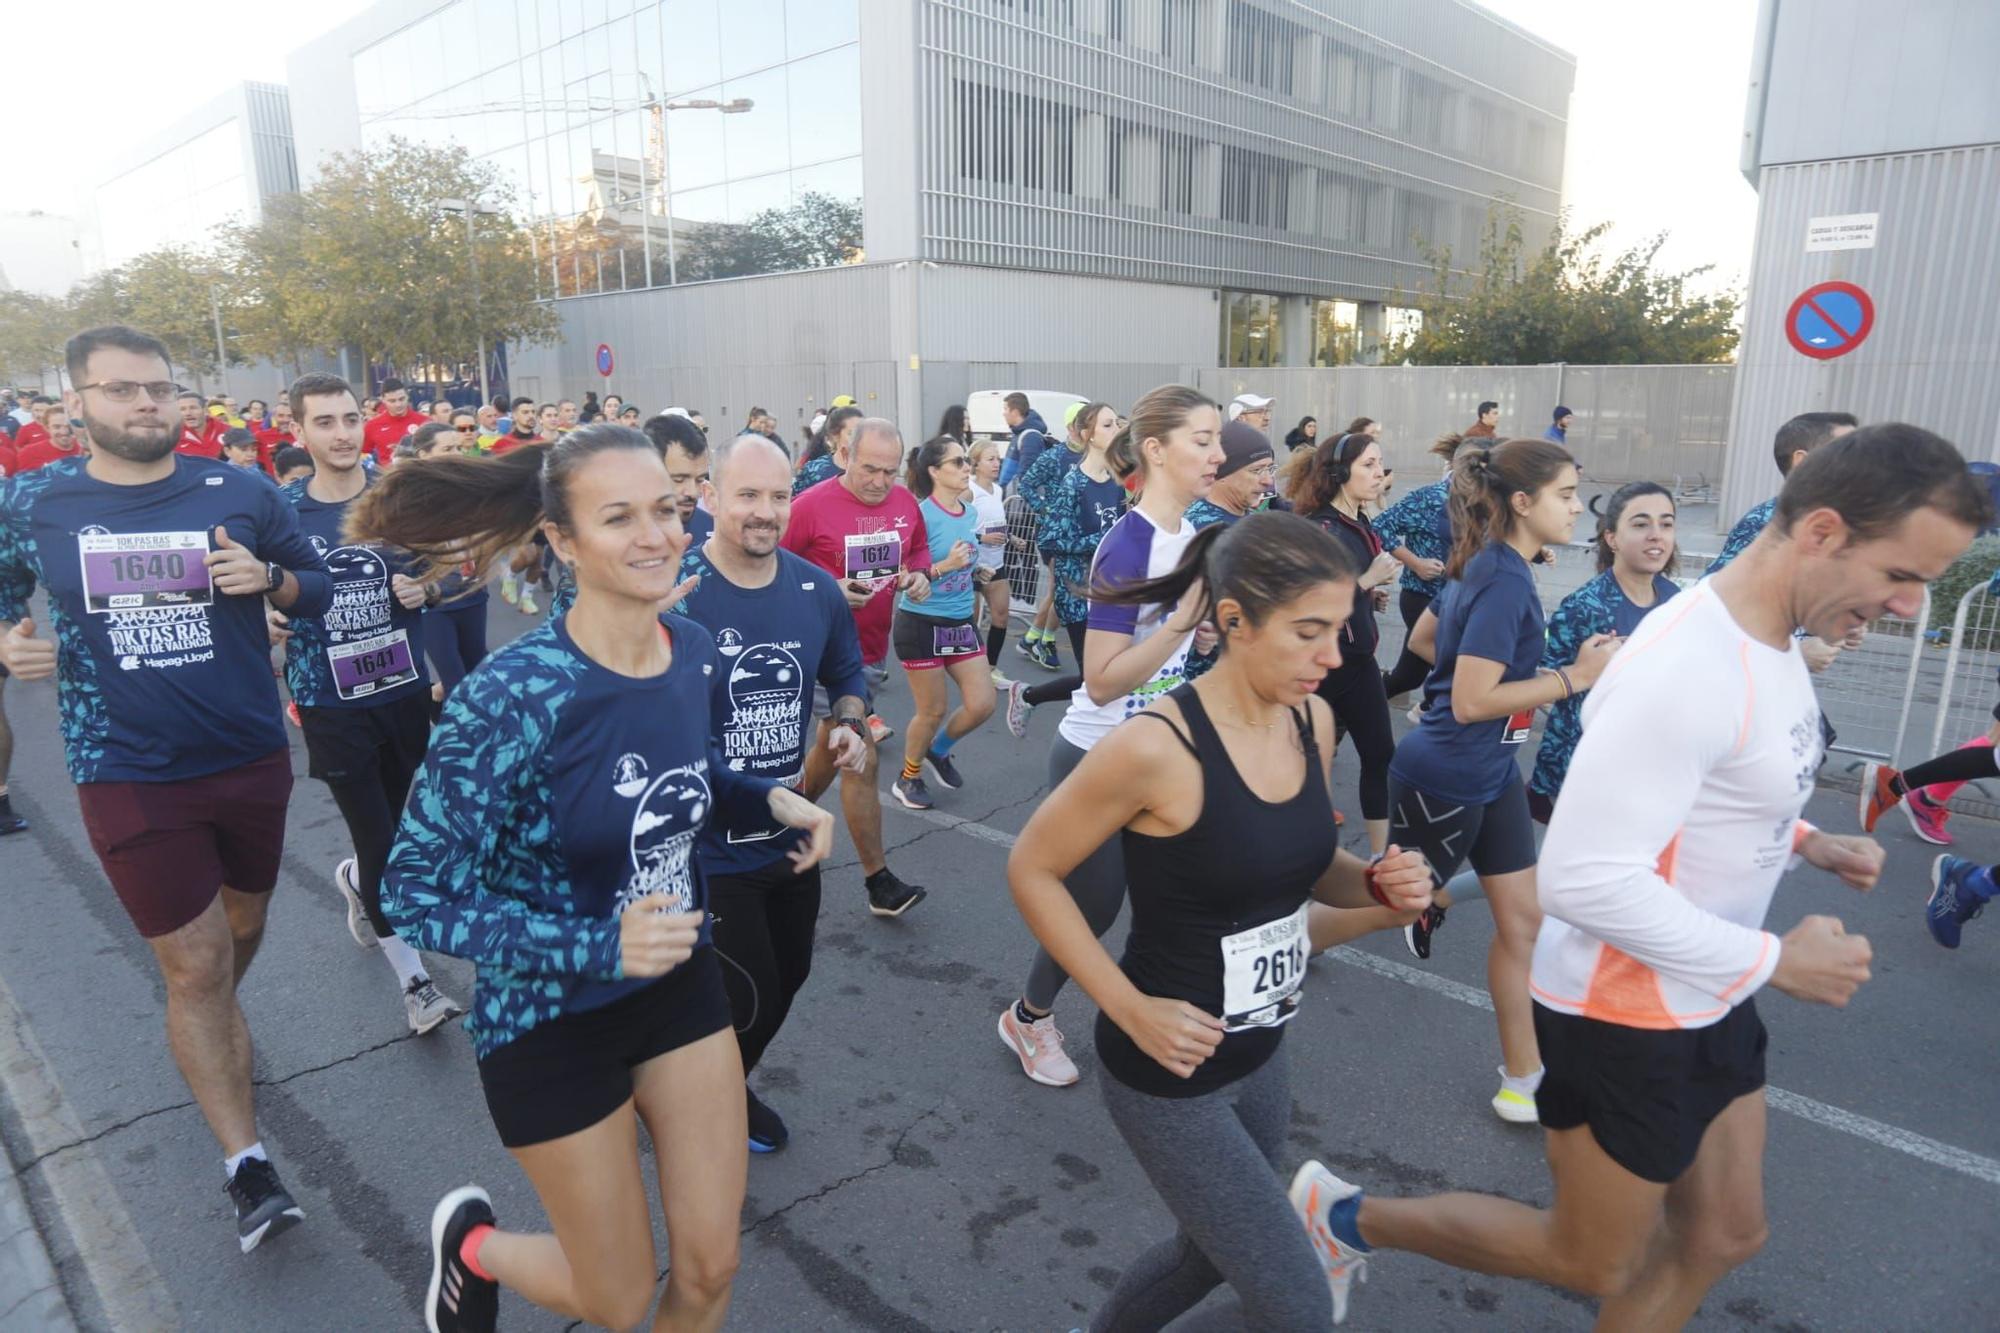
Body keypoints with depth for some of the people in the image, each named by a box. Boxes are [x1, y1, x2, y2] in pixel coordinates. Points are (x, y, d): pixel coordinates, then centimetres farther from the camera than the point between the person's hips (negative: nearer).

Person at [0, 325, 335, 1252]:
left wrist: (268, 578, -15)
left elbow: (318, 586, 6)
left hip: (252, 759, 2)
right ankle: (246, 1165, 11)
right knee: (194, 965, 0)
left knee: (241, 923, 21)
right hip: (131, 776, -1)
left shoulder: (240, 494, -3)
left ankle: (210, 1031, 54)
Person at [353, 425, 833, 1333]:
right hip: (552, 1018, -5)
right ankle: (471, 1245, 46)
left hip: (680, 984, 5)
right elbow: (413, 895, -22)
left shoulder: (696, 653, -9)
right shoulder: (513, 693, -28)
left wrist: (770, 800, -8)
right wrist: (597, 946, -32)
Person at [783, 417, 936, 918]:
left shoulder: (905, 503, 1)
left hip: (874, 648, 7)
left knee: (832, 747, 22)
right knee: (862, 760, -7)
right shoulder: (810, 506, -17)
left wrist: (920, 573, -3)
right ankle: (879, 882, 3)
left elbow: (920, 548, 19)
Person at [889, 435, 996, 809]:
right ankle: (908, 779, 28)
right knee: (932, 710, 4)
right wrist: (943, 566, -25)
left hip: (961, 623, 7)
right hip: (921, 624, -7)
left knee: (982, 704, 4)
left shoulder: (970, 513, 4)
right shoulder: (920, 515, -17)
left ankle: (938, 751, 32)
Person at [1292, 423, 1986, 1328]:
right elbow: (1584, 879, -33)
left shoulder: (1774, 642, 1)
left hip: (1709, 999, 9)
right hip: (1626, 1012, -9)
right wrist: (1776, 961, -23)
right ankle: (1346, 1216, 28)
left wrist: (1803, 839, 2)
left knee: (1722, 1238, 21)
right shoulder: (1687, 669, -30)